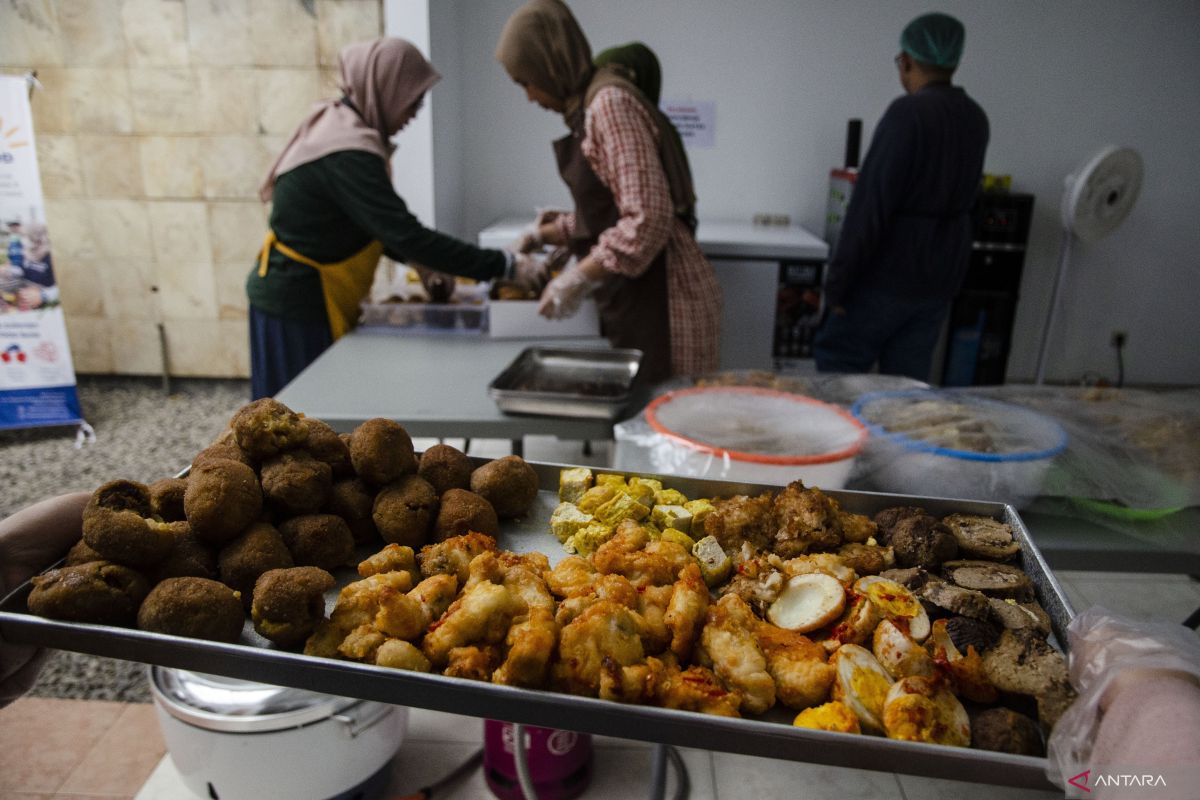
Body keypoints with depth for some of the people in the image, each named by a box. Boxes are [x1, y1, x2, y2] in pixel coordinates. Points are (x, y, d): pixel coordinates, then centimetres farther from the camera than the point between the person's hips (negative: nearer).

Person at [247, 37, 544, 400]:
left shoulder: (335, 125, 6)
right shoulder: (348, 155, -25)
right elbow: (407, 234, -30)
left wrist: (417, 261, 5)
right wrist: (504, 266, -27)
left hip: (295, 295, 9)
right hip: (298, 305, -9)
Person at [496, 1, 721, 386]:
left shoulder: (610, 103, -15)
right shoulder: (590, 107, 14)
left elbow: (648, 220, -23)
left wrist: (575, 279, -16)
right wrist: (544, 234, 22)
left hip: (661, 296, -9)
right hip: (633, 297, 9)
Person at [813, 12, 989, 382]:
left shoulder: (908, 112, -16)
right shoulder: (975, 119, 8)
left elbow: (871, 203, -20)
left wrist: (838, 280, -16)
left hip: (889, 273, -7)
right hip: (942, 276, 7)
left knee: (836, 363, 6)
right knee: (909, 378, 12)